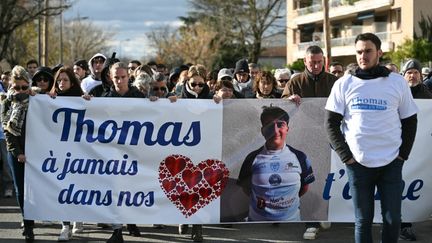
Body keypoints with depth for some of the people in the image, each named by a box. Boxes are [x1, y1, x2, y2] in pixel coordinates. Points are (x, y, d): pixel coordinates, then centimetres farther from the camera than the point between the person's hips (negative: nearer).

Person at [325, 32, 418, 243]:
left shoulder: (398, 83, 3)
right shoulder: (344, 84, 2)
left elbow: (410, 121, 9)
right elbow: (331, 123, 2)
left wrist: (403, 154, 0)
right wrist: (345, 156, -5)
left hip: (391, 163, 0)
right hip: (358, 163, 0)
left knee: (392, 219, 3)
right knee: (363, 220, 6)